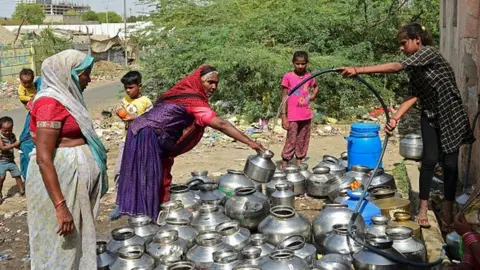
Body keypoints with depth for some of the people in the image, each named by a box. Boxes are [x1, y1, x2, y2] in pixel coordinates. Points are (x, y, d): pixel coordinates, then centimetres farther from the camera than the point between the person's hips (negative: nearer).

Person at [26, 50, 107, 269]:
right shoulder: (50, 103, -17)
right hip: (57, 181, -9)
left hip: (72, 179, 9)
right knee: (60, 247, 2)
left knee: (76, 243, 16)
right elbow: (43, 159, -23)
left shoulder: (65, 98, 12)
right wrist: (60, 206, -28)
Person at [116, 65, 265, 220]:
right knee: (149, 181, -4)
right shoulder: (193, 100, -18)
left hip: (145, 133, 10)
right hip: (148, 136, -10)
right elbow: (221, 125, -25)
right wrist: (250, 143, -26)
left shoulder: (184, 93, 12)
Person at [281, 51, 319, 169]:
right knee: (291, 142, -5)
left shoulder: (309, 76, 6)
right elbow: (284, 98, -6)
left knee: (303, 142, 10)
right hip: (293, 117, -4)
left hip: (306, 116, 5)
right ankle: (284, 166, 2)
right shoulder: (288, 77, -6)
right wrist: (284, 116, -11)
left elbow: (316, 86, 28)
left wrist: (313, 95, 8)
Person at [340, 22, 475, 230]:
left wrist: (358, 70, -34)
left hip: (451, 115, -5)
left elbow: (396, 67, -29)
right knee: (430, 159, -4)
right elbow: (412, 95, -4)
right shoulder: (415, 68, 8)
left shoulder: (428, 52, -16)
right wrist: (395, 118, -19)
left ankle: (448, 212, 11)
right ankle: (423, 208, 4)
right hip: (430, 116, 6)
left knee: (450, 163, 0)